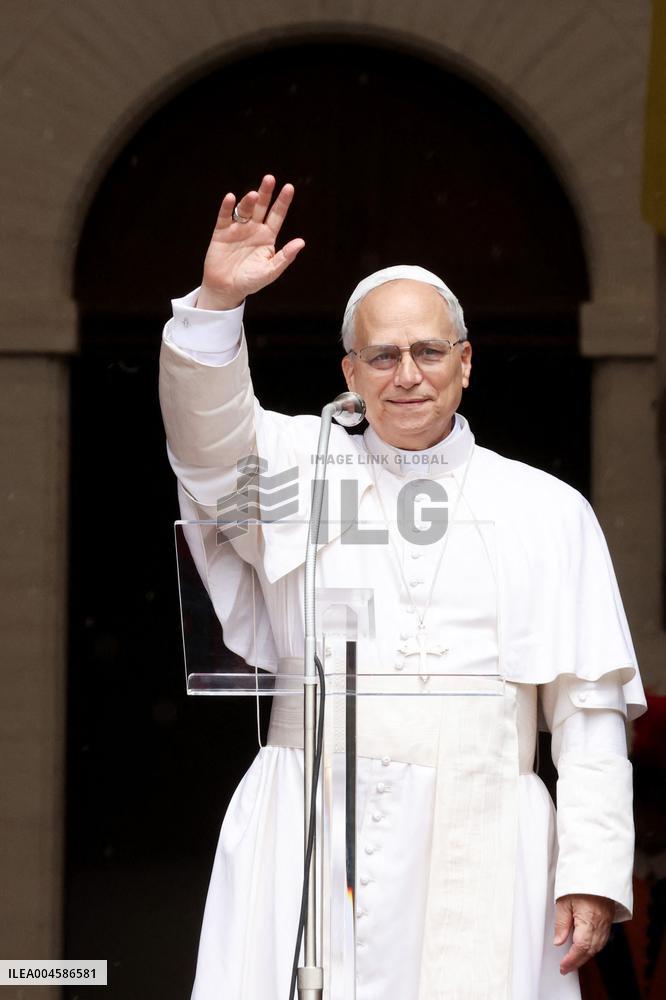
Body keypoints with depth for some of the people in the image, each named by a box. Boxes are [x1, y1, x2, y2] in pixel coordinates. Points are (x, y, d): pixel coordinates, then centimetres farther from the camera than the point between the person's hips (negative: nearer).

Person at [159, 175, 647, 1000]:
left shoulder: (549, 512, 11)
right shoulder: (300, 467, 15)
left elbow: (589, 710, 6)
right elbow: (208, 431, -5)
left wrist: (593, 872, -2)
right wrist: (218, 303, -21)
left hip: (479, 850, 0)